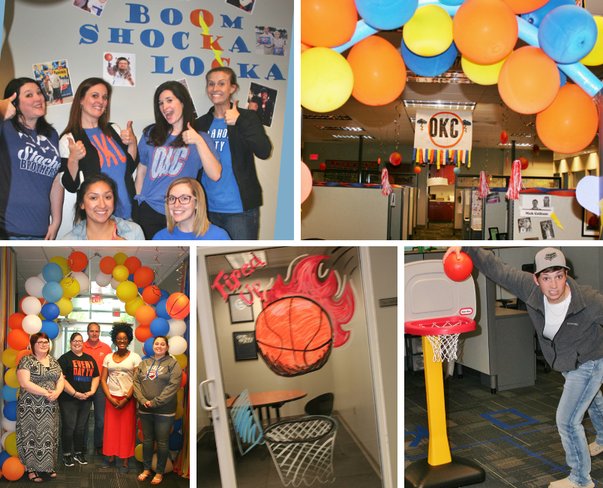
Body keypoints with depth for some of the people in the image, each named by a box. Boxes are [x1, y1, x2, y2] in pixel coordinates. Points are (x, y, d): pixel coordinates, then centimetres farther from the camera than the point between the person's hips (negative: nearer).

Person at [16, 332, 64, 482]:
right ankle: (31, 468, 8)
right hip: (31, 407, -6)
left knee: (48, 435, 10)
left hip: (50, 407, 6)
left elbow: (61, 380, 10)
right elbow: (24, 383, -17)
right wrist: (46, 393, -19)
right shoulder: (26, 360, -7)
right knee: (32, 435, -1)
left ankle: (47, 466, 20)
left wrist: (56, 392, -11)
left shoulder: (53, 361, 11)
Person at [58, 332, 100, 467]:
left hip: (86, 400, 5)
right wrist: (75, 393, -16)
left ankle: (79, 453, 24)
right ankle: (67, 455, 13)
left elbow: (96, 377, 15)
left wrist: (91, 391, -2)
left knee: (81, 428, 11)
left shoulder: (90, 359, 13)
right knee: (69, 427, -2)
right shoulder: (65, 358, -3)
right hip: (68, 399, -5)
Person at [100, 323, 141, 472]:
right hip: (111, 398, 3)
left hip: (128, 399, -3)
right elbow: (103, 380, 5)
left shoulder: (135, 357, -3)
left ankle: (125, 460, 9)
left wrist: (126, 399, -12)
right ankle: (110, 455, 21)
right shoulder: (108, 357, 7)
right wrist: (110, 398, -7)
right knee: (110, 428, 6)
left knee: (126, 429, 1)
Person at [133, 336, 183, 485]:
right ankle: (146, 469, 31)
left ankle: (159, 472, 20)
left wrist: (155, 402, -17)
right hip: (145, 410, 4)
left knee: (162, 442, 5)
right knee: (147, 440, 15)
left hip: (164, 411, -4)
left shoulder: (173, 364, -5)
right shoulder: (144, 363, 9)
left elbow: (173, 385, -14)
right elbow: (136, 382, 3)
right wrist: (143, 400, -13)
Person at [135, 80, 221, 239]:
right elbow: (142, 169, 15)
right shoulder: (151, 133, 6)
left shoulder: (200, 138, 0)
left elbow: (215, 175, -14)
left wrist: (199, 142, -22)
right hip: (148, 210, 2)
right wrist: (138, 200, 14)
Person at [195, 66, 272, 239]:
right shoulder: (201, 123, 11)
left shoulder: (247, 117, -1)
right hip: (208, 207, 4)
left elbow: (264, 152, -18)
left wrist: (239, 122, -26)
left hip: (240, 208, -4)